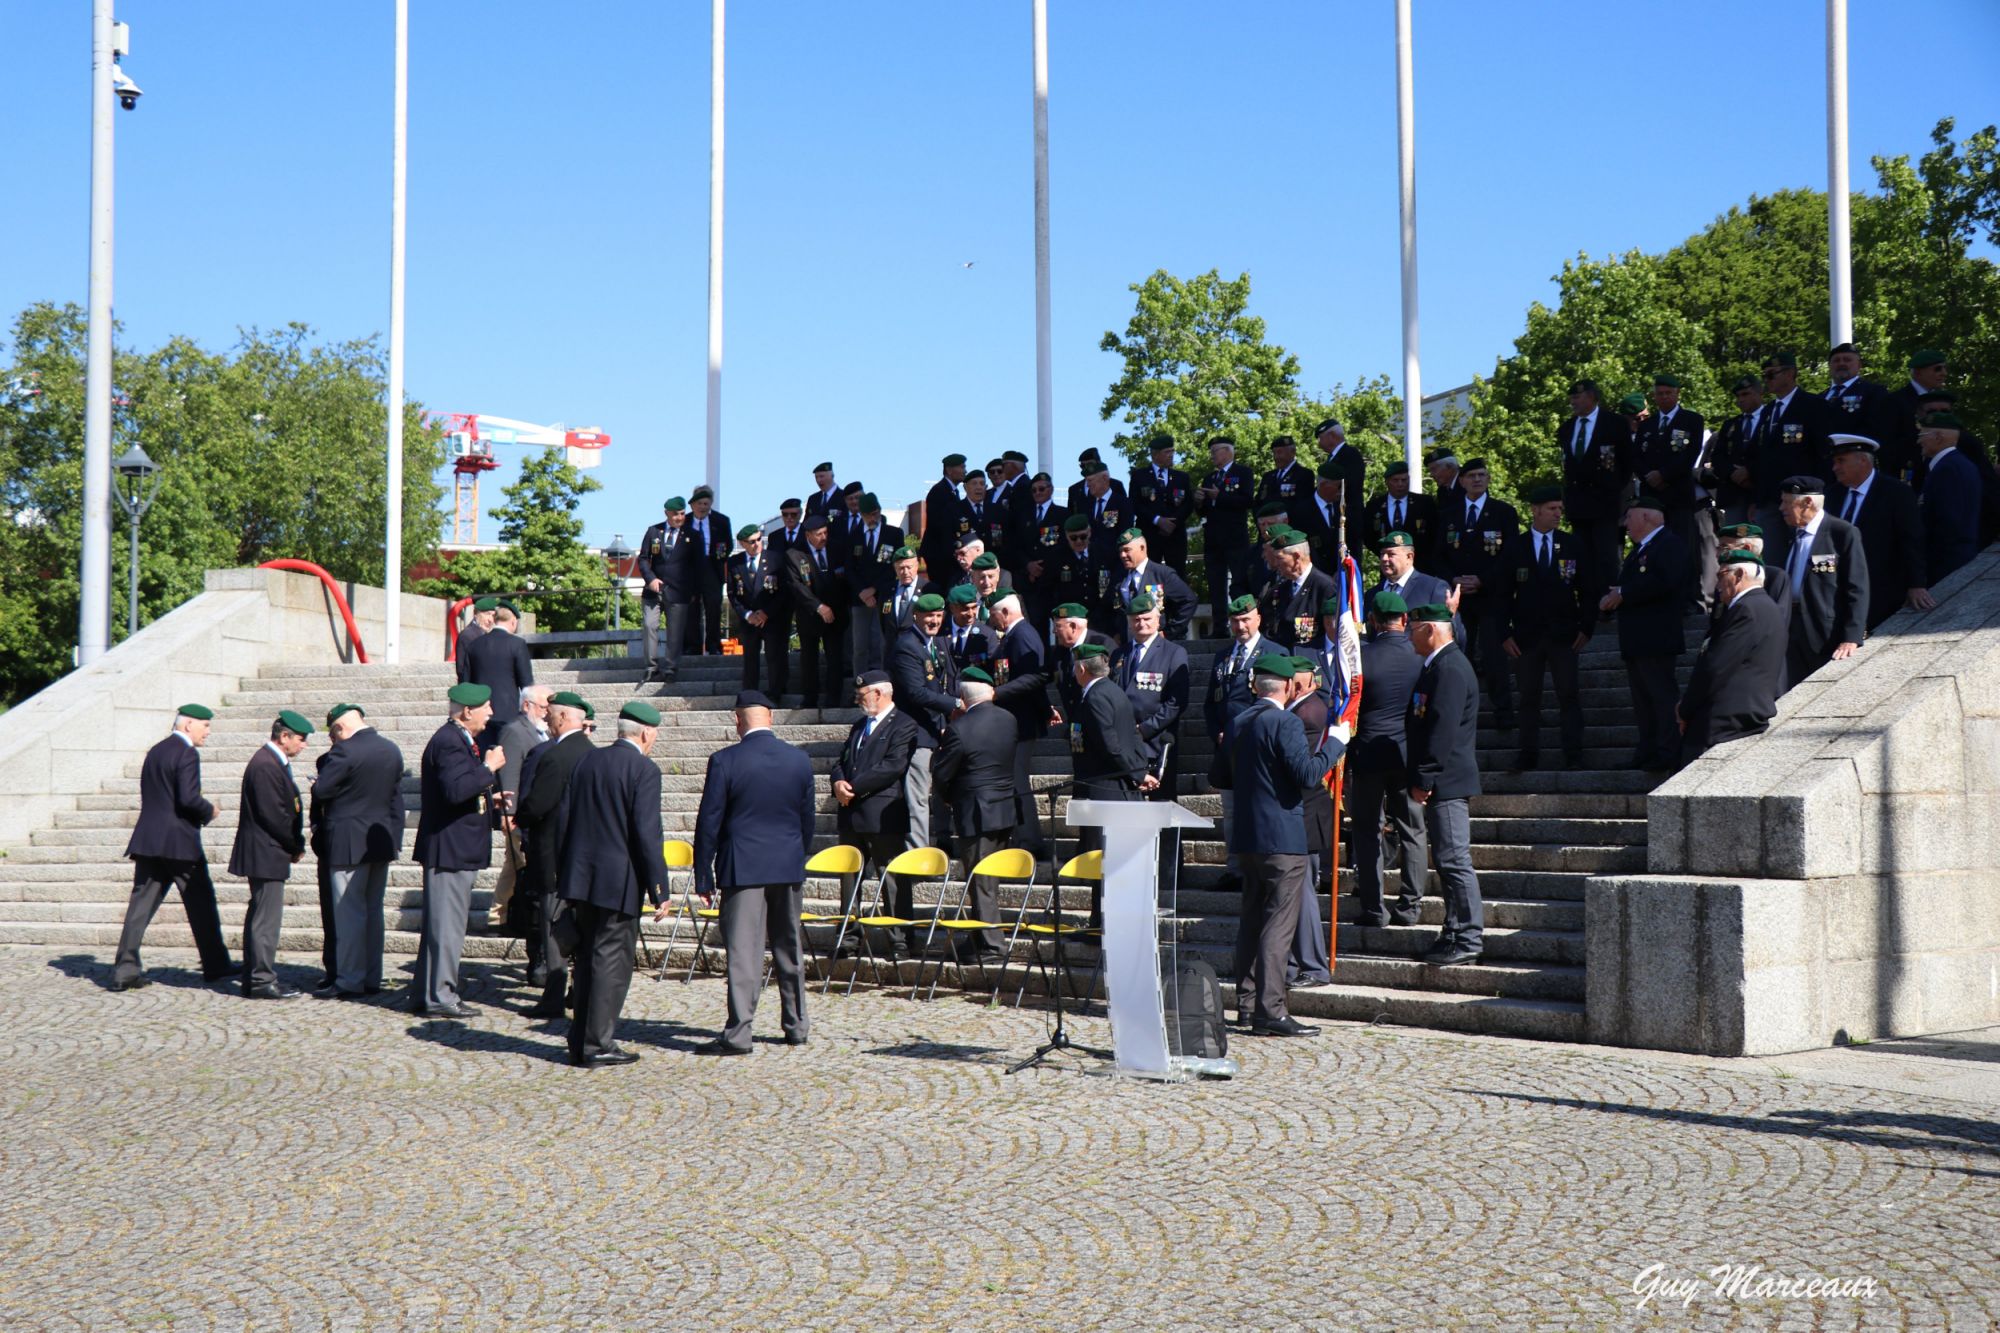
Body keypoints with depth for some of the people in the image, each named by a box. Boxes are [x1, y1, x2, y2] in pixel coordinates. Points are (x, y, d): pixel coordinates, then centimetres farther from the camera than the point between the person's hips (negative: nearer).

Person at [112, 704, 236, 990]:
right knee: (201, 904, 4)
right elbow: (189, 798, -22)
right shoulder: (186, 754, -11)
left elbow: (150, 796, 17)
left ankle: (125, 970, -1)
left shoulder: (155, 752, 15)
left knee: (141, 904, 4)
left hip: (148, 840, 7)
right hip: (179, 842, -7)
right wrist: (209, 812, -3)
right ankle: (215, 966, 12)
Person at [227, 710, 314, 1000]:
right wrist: (296, 847, -10)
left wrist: (296, 845, 8)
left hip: (266, 854, 11)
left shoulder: (273, 762, 15)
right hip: (266, 853, -11)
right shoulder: (265, 765, -18)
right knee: (266, 918, -7)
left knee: (261, 917, 13)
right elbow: (273, 814, -21)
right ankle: (263, 980, -3)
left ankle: (255, 979, 19)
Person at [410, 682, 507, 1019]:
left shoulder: (459, 740, 16)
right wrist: (488, 768, -23)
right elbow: (455, 789, -31)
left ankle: (424, 993, 23)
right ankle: (439, 996, -2)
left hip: (457, 849, 11)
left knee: (441, 923, 15)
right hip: (449, 849, -11)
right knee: (446, 924, -6)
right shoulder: (448, 742, -18)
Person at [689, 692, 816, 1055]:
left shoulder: (725, 761, -10)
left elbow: (709, 822, -7)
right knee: (789, 948, 15)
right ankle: (796, 1025, 22)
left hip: (743, 868, -4)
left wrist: (704, 877, -1)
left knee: (743, 951, -4)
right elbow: (807, 819, 10)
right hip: (788, 867, 4)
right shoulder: (800, 760, 2)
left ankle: (738, 1033, -6)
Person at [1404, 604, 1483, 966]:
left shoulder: (1450, 668, -16)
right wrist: (1422, 779, 20)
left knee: (1454, 860, -7)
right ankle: (1457, 936, 19)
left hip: (1446, 782, -11)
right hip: (1441, 782, 11)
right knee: (1449, 860, 13)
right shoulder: (1438, 665, 17)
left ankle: (1467, 940, -3)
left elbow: (1442, 729, -22)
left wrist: (1424, 779, -20)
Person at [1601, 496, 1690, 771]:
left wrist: (1623, 594, -18)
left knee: (1662, 695, -10)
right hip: (1636, 642, 10)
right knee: (1642, 701, 11)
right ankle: (1648, 753, 15)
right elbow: (1631, 587, 24)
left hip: (1655, 639, -10)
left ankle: (1669, 756, -10)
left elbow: (1665, 581, -24)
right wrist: (1610, 599, 1)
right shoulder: (1639, 550, 24)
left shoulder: (1668, 544, -8)